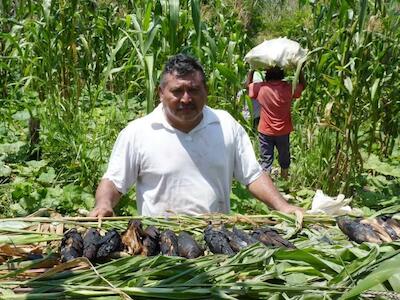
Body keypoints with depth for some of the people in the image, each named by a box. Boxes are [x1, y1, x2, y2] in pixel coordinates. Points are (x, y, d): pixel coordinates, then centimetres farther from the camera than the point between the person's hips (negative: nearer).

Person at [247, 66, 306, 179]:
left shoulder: (260, 87, -16)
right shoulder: (288, 88, -15)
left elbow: (248, 84, 5)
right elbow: (303, 84, 5)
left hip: (265, 132, -1)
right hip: (283, 131, 1)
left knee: (265, 160, 7)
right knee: (284, 159, 19)